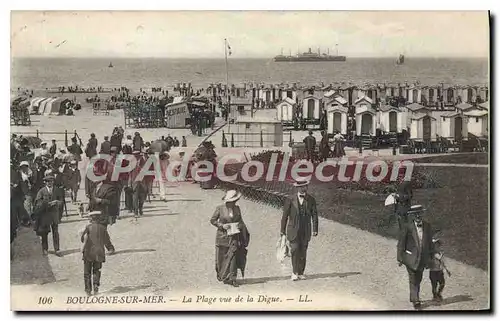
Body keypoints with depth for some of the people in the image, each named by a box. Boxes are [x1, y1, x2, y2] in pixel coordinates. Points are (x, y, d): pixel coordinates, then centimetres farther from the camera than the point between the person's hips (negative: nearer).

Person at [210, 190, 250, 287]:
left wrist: (241, 225, -4)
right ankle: (220, 275, 31)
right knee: (221, 257, 9)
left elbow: (240, 220, 18)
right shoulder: (220, 208, -6)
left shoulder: (237, 208, 5)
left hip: (233, 236, 2)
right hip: (222, 236, -2)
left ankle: (231, 278, -10)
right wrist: (222, 225, -13)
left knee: (233, 255, -10)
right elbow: (212, 220, 0)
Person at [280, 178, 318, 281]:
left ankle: (301, 273, 13)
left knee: (303, 252, 4)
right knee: (295, 250, -14)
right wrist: (283, 230, 3)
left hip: (305, 231, 2)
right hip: (294, 230, -2)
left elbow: (314, 215, 4)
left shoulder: (311, 199, 5)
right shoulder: (290, 200, 0)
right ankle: (295, 273, -7)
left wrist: (315, 229, -5)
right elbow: (285, 215, 4)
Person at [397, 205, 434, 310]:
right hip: (411, 257, -4)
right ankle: (415, 300, -4)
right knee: (413, 280, -6)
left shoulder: (427, 226, 1)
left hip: (422, 258, 4)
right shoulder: (407, 227, -10)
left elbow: (429, 242, 11)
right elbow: (401, 243, -5)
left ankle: (414, 297, 32)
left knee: (418, 279, 16)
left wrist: (429, 256, 12)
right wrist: (400, 257, -7)